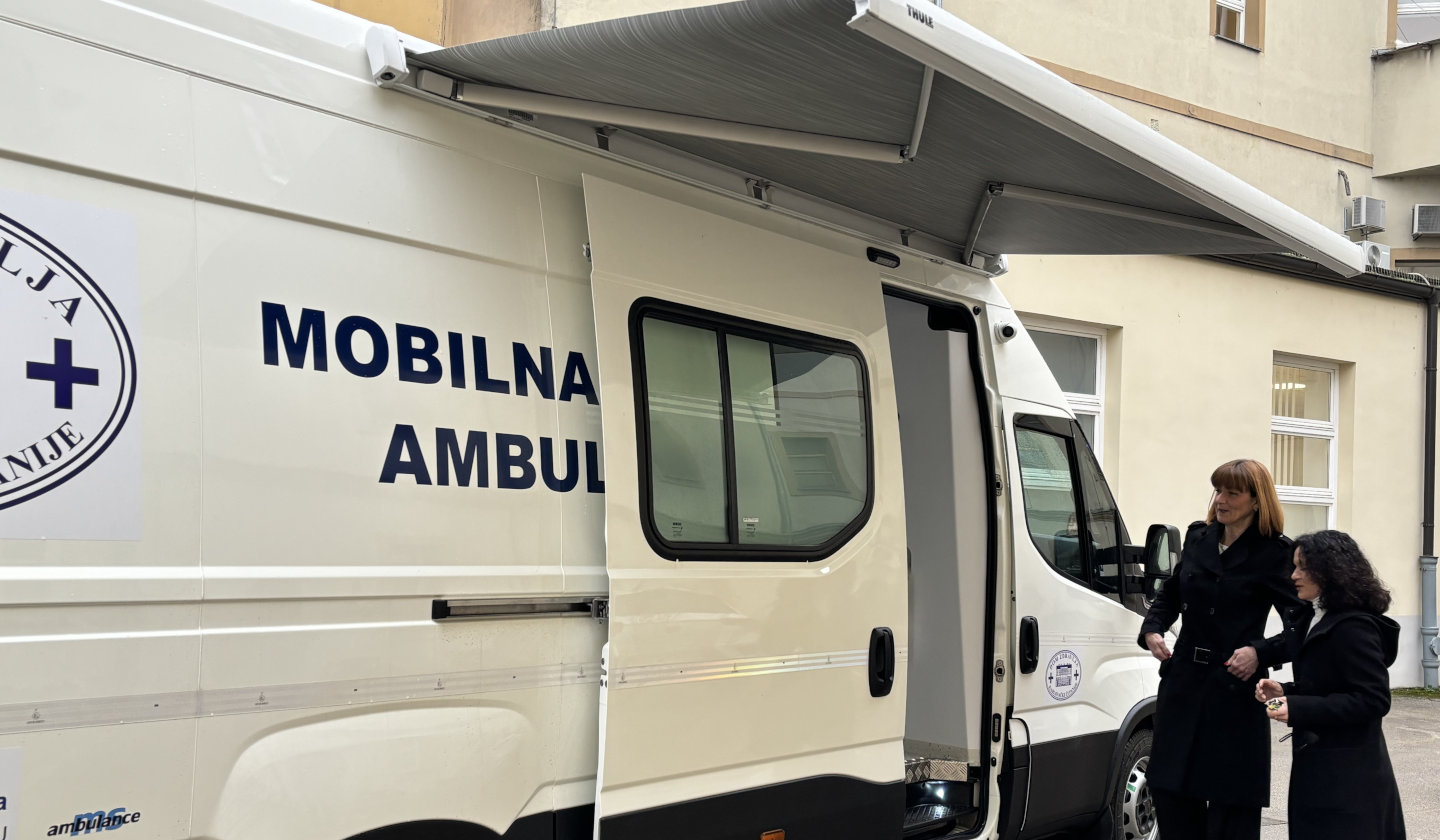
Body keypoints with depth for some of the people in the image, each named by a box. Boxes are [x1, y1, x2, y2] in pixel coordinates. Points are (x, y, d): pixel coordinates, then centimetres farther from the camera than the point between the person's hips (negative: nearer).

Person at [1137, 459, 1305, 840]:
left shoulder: (1273, 554, -6)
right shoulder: (1198, 538, 9)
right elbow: (1170, 594, 22)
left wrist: (1261, 652, -19)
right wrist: (1152, 629, 5)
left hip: (1235, 692, -5)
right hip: (1184, 683, 5)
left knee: (1230, 805, 2)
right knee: (1171, 794, 10)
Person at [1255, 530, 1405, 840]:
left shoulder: (1352, 627, -16)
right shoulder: (1314, 619, 13)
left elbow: (1373, 700, -20)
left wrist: (1297, 709, -23)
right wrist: (1284, 692, 3)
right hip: (1318, 767, 9)